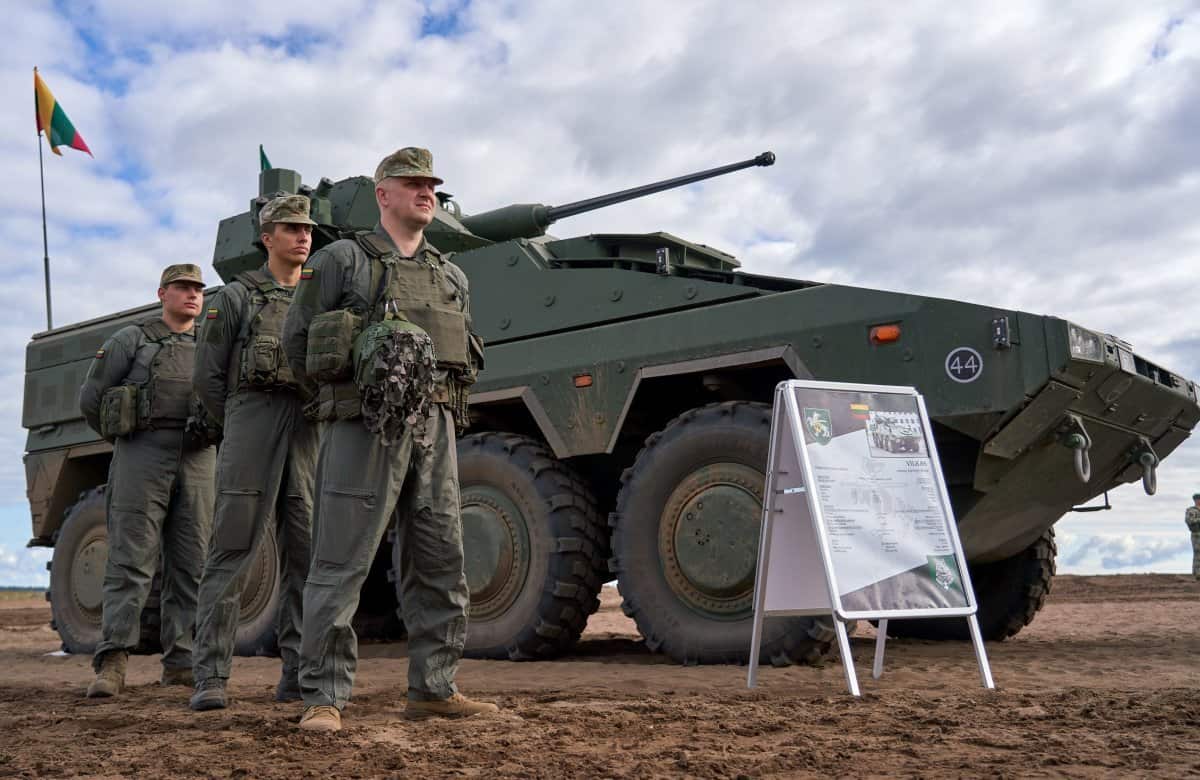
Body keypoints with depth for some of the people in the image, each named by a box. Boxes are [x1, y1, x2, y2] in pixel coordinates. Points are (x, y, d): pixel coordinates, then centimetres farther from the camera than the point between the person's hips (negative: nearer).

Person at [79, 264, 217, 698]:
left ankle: (180, 661, 7)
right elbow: (91, 399, 9)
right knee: (131, 560, -9)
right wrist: (122, 438, 12)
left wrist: (212, 431, 1)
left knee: (191, 565, 1)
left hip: (198, 462, 4)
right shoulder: (131, 339, 9)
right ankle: (111, 664, -11)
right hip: (142, 456, -3)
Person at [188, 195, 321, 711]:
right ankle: (211, 677, -4)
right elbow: (208, 377, 8)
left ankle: (299, 674, 6)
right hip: (252, 416, -3)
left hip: (310, 432, 4)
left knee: (305, 556, 1)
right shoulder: (236, 297, 10)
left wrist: (321, 428, 7)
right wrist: (242, 431, 7)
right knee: (232, 552, -7)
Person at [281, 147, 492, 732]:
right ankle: (323, 698, 2)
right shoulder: (342, 260, 4)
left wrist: (438, 400, 11)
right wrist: (346, 391, 7)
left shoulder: (452, 277, 19)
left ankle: (433, 689, 18)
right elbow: (297, 340, 5)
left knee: (440, 563, 7)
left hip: (434, 429, 6)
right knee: (340, 564, -5)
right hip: (364, 427, -5)